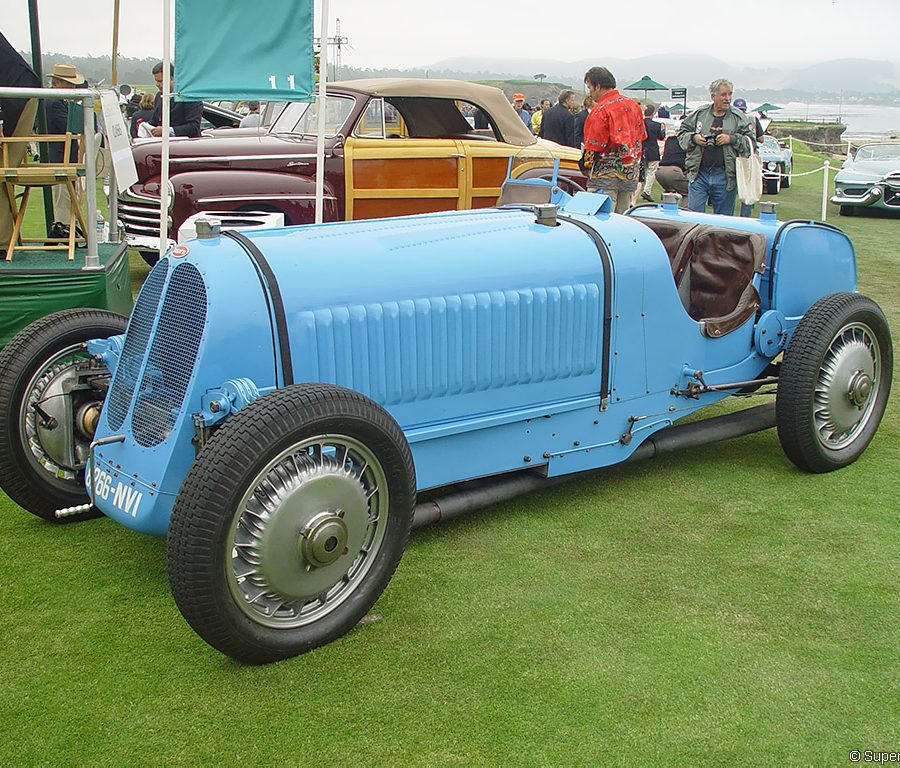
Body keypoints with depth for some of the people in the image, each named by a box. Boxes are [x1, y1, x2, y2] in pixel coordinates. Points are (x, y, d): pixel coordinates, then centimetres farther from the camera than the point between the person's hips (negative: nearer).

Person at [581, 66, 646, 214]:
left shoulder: (601, 110, -13)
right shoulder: (633, 105, 12)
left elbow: (594, 145, -13)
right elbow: (641, 136, 17)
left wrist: (586, 165, 3)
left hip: (606, 175, -8)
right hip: (631, 173, 8)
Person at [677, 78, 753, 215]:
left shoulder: (739, 117, 4)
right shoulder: (699, 114, 7)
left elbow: (750, 142, 3)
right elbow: (682, 133, 15)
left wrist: (732, 139, -12)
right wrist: (693, 138, -5)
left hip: (725, 177, 0)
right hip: (699, 174, 0)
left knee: (723, 217, 7)